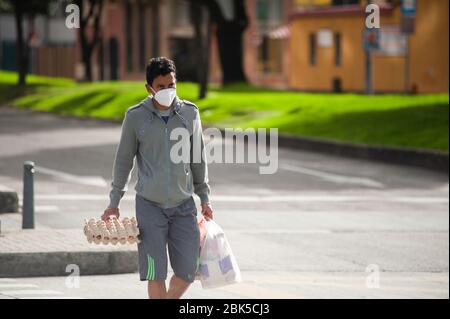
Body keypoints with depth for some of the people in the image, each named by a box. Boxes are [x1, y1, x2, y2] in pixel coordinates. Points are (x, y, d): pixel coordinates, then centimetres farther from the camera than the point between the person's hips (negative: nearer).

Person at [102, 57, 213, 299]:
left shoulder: (190, 113, 2)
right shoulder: (135, 116, -4)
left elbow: (198, 158, 12)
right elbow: (123, 160, 4)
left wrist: (204, 198, 14)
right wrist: (114, 203, 5)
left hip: (184, 205, 3)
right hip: (149, 204, -2)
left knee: (188, 271, 2)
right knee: (155, 273, -5)